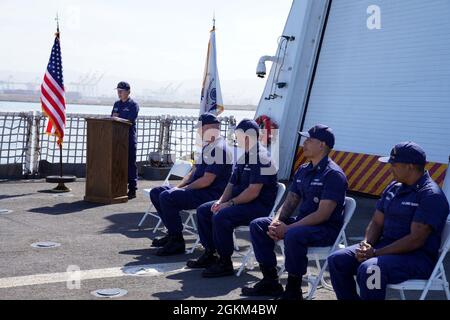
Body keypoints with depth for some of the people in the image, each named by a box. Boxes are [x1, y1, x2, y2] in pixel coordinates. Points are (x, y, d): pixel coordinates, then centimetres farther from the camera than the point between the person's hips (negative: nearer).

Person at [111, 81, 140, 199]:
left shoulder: (133, 105, -3)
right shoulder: (116, 104, 18)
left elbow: (129, 120, -14)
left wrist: (118, 117, -7)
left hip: (129, 139, -6)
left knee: (130, 163, -3)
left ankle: (132, 190, 1)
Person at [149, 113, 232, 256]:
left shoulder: (219, 149, -17)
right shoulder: (207, 146, 17)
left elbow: (207, 180, -22)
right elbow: (194, 172, 21)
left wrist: (184, 189, -13)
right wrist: (178, 187, 7)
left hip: (210, 194, -11)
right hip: (197, 190, 11)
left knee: (166, 197, -27)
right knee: (156, 192, 8)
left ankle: (177, 241, -16)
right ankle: (172, 233, 12)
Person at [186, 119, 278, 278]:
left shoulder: (261, 159, -18)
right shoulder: (243, 156, 14)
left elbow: (253, 192, -24)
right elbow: (232, 184, 17)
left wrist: (230, 203, -19)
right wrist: (221, 201, 0)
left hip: (259, 206, -11)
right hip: (241, 202, 11)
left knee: (220, 217, -30)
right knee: (203, 210, 7)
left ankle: (225, 263, -17)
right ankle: (210, 254, 13)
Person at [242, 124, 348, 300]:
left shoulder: (333, 174, -15)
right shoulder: (303, 170, 12)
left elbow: (323, 214, -22)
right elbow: (290, 202, 13)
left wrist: (288, 228, -23)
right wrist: (277, 221, -8)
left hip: (326, 229, -9)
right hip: (302, 223, 9)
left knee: (293, 236, -38)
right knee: (257, 225, 0)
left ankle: (293, 290, -19)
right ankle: (270, 281, 4)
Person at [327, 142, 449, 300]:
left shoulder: (431, 195, -14)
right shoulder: (393, 187, 13)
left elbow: (416, 240, -21)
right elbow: (377, 222, 15)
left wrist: (376, 253, -20)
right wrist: (366, 245, -7)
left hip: (418, 258, -8)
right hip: (385, 246, 8)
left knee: (369, 269, -34)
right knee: (337, 260, -6)